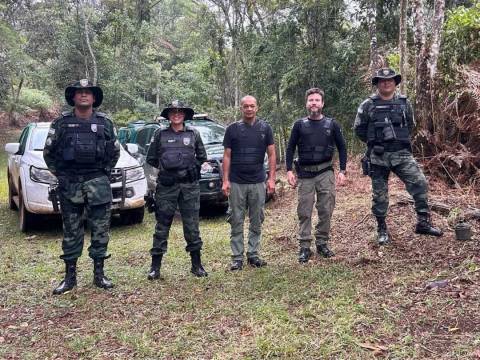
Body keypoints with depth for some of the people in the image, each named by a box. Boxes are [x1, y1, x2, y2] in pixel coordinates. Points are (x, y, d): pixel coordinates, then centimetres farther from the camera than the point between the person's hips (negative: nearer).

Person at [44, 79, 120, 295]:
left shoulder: (105, 123, 6)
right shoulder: (61, 123, 3)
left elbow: (115, 151, 14)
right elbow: (48, 152, 10)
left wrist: (105, 172, 7)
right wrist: (59, 174, 5)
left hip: (98, 184, 0)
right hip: (69, 185, 0)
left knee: (100, 230, 3)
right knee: (71, 232, 7)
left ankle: (99, 275, 15)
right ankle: (70, 277, 16)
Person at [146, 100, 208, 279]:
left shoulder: (193, 133, 8)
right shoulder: (160, 134, 7)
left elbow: (202, 156, 18)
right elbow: (151, 158, 13)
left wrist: (195, 166, 5)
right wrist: (164, 167, 5)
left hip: (190, 185, 1)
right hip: (166, 186, 0)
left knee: (192, 225, 5)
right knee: (162, 225, 3)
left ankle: (197, 265, 15)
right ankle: (155, 266, 10)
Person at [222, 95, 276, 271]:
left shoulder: (265, 128, 4)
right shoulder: (232, 129, 2)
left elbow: (271, 154, 5)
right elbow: (227, 156, 3)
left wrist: (272, 179, -3)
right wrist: (225, 180, -4)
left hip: (258, 182, 1)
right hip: (236, 183, -1)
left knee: (256, 221, 8)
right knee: (236, 221, 3)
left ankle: (253, 254, 19)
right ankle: (237, 257, 10)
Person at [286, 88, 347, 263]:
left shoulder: (332, 124, 5)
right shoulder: (299, 125, 4)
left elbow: (342, 148, 10)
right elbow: (290, 148, 7)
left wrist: (342, 171, 2)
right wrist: (289, 171, -3)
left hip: (325, 172, 1)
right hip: (304, 173, 0)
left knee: (326, 210, 2)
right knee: (304, 212, 0)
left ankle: (322, 243, 17)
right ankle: (304, 247, 8)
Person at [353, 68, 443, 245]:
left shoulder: (404, 103, 8)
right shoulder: (368, 105, -1)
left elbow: (410, 125, 21)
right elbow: (359, 128, 6)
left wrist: (401, 140, 13)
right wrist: (374, 141, 7)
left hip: (402, 154, 2)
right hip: (378, 157, -2)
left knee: (420, 183, -12)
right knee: (379, 194, 4)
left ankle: (423, 223, 1)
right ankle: (382, 230, 19)